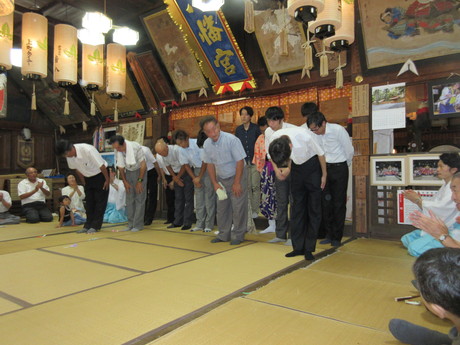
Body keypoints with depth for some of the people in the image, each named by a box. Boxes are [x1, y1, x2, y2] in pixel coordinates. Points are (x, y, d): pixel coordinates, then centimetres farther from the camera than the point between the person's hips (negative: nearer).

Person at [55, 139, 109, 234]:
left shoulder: (87, 150, -33)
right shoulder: (69, 156, -13)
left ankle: (95, 226, 2)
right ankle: (88, 225, 13)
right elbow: (77, 169, 5)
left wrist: (107, 180, -16)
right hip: (88, 177, 6)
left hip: (100, 175, -6)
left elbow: (101, 166, -25)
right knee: (89, 202, 7)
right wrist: (84, 182, 10)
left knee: (100, 201, -4)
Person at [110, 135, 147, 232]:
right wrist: (124, 181, 3)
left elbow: (143, 165, -19)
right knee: (129, 199, 4)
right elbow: (120, 167, 2)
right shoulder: (117, 150, -13)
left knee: (139, 198, -7)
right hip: (128, 172, 5)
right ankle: (130, 224, 11)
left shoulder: (136, 147, -27)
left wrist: (140, 181, -17)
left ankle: (138, 225, -2)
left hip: (139, 171, -4)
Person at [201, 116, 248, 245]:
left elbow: (240, 161, -20)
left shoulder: (231, 140, -23)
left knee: (238, 207, -4)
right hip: (221, 178, 5)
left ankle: (238, 235, 11)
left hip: (237, 176, -5)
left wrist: (236, 183, -18)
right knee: (222, 207, 11)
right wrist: (215, 183, 0)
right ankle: (223, 234, 25)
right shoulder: (207, 144, -6)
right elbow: (210, 164, 4)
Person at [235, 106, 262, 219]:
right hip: (243, 161, 3)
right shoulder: (238, 129, 7)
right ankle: (248, 209, 15)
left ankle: (255, 210, 7)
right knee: (247, 187, 6)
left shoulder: (255, 128, -3)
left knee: (255, 186, -1)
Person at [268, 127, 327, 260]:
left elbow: (320, 153, -15)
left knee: (314, 208, -2)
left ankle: (309, 248, 6)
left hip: (312, 166, -3)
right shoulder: (273, 141, -24)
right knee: (296, 207, 3)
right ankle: (298, 247, 10)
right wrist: (277, 170, -15)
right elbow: (273, 158, 0)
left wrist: (324, 174, -5)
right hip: (296, 168, 4)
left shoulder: (304, 136, -35)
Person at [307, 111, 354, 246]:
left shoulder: (338, 130, -16)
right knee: (325, 202, 5)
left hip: (339, 169, -4)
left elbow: (349, 150, -7)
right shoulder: (314, 134, -4)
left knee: (339, 203, 1)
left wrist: (344, 166, 6)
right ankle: (329, 234, 17)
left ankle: (337, 237, 10)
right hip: (324, 168, 4)